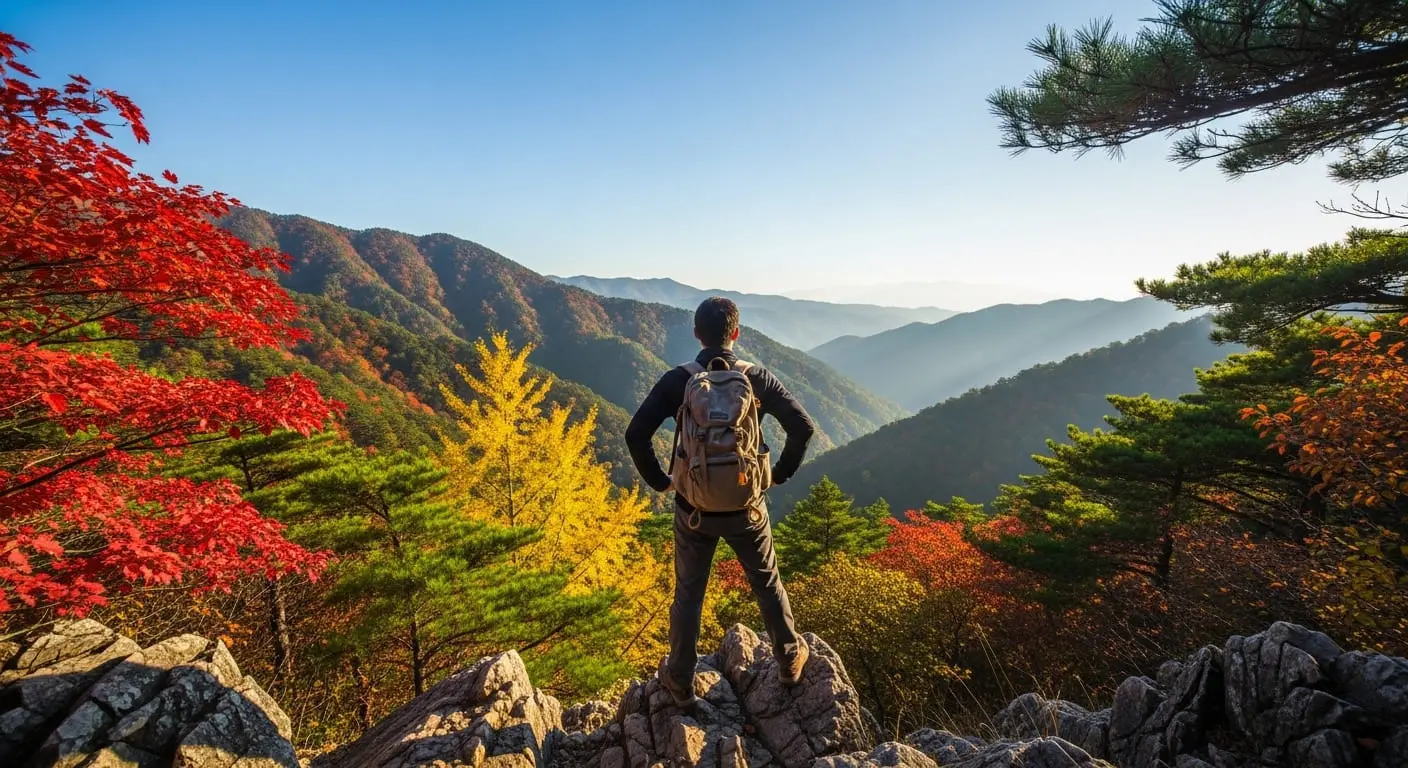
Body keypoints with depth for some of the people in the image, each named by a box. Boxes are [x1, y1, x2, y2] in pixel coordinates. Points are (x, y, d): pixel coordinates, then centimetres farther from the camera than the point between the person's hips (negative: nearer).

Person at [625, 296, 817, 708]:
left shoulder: (677, 380, -11)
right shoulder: (757, 378, -9)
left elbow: (636, 434, -17)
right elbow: (803, 426, -10)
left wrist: (659, 480, -3)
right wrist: (781, 473, 3)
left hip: (693, 508, 0)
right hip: (746, 507, 0)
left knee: (688, 594, 17)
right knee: (767, 584, 23)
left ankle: (680, 682, 31)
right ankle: (790, 659, 40)